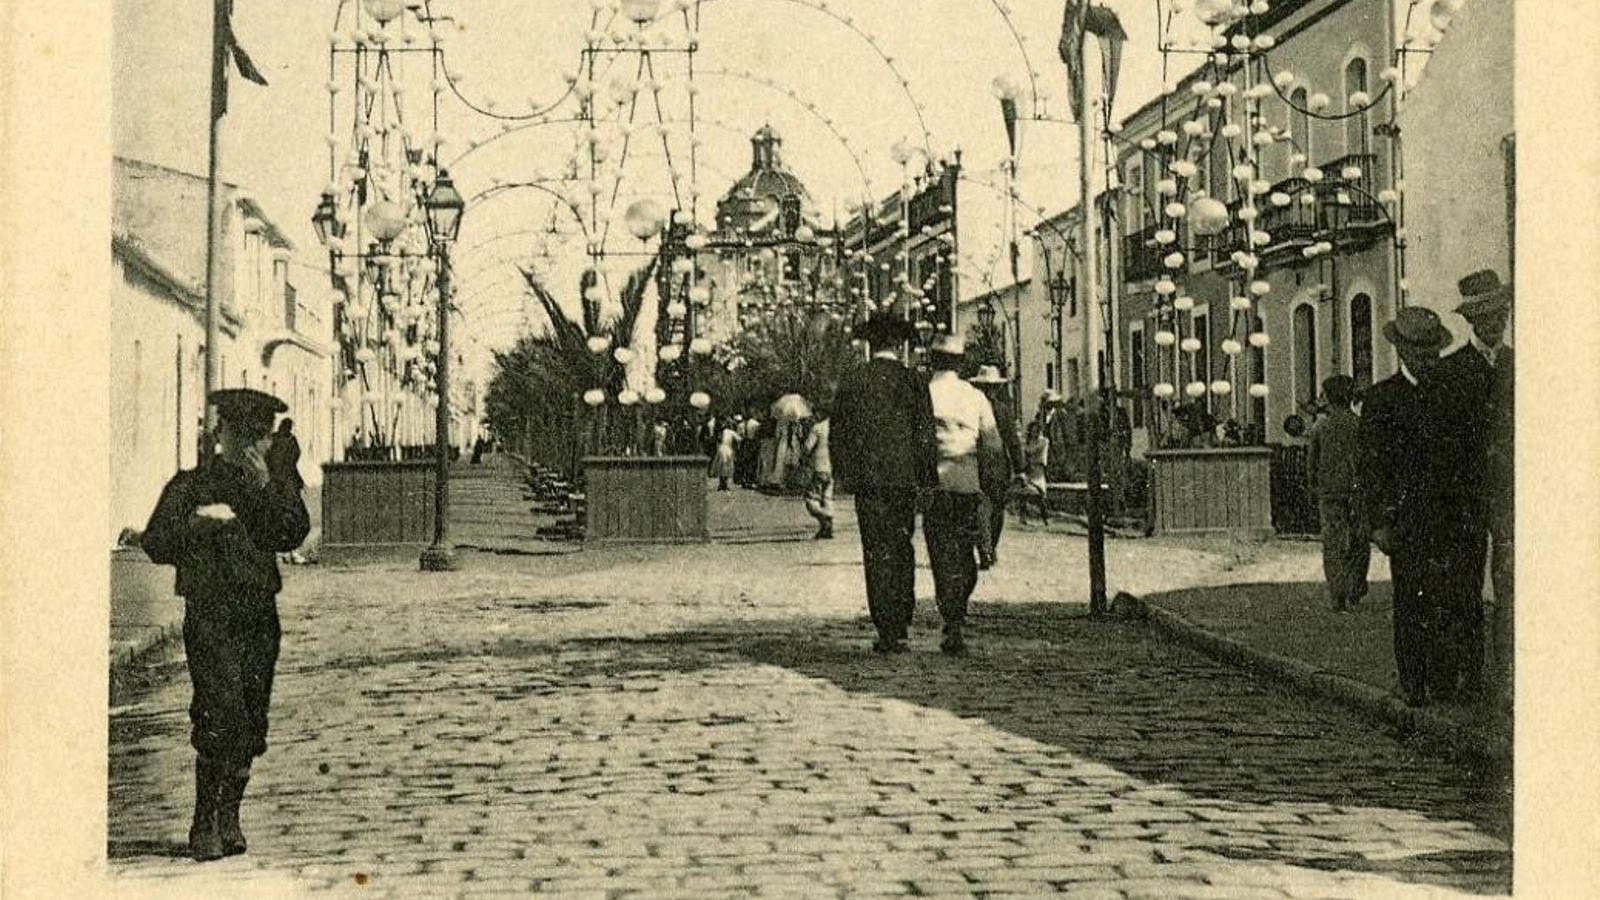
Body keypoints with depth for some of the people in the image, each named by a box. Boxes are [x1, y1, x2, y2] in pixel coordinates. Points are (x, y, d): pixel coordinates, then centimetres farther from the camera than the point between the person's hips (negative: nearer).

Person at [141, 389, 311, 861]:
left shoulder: (278, 482, 11)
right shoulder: (192, 483, 2)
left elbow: (292, 536, -4)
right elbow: (157, 544, -3)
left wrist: (264, 490, -14)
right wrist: (203, 522, -15)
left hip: (260, 614, 4)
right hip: (210, 614, -4)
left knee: (251, 724, 7)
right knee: (222, 717, -16)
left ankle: (229, 818, 21)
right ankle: (205, 825, -8)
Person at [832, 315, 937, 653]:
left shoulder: (852, 381, 0)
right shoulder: (914, 382, -1)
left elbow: (839, 432, 4)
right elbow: (926, 435, -1)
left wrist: (843, 473, 14)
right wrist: (927, 481, 5)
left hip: (867, 477, -1)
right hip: (905, 477, 1)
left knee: (877, 553, 1)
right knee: (902, 550, 12)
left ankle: (888, 631, -3)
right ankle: (900, 628, 12)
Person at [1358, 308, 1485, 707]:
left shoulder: (1452, 394, 15)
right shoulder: (1381, 399, 2)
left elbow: (1467, 456, 18)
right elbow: (1369, 464, -2)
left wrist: (1473, 509, 9)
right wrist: (1378, 522, -9)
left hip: (1456, 516, 3)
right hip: (1407, 519, -3)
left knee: (1457, 600, -4)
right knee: (1411, 604, 0)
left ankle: (1444, 682, 7)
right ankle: (1413, 685, 8)